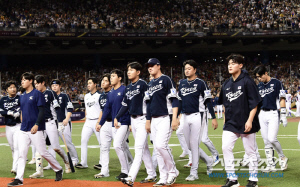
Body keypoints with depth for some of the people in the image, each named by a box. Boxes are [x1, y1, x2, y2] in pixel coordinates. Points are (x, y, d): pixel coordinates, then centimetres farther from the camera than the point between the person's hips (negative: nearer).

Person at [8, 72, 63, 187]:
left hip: (35, 130, -7)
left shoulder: (37, 94, -6)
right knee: (21, 154, 0)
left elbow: (42, 111, -12)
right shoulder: (22, 97, 16)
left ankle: (58, 170, 16)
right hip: (24, 130, 7)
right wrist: (22, 123, 15)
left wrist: (36, 124, -21)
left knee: (43, 152, -3)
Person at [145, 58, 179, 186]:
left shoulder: (166, 80, -6)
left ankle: (172, 171, -2)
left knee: (161, 145, -19)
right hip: (154, 120, 8)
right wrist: (148, 120, 17)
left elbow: (174, 100, -12)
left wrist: (174, 118, -19)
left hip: (165, 118, -8)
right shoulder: (150, 84, 17)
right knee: (157, 148, 5)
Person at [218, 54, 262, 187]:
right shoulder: (226, 84, 10)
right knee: (226, 147, -6)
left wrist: (250, 120, -18)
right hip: (231, 123, 6)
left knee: (250, 151, 3)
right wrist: (225, 119, 16)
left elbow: (255, 103, -11)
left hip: (246, 123, -5)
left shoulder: (247, 81, -8)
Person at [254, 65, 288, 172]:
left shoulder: (276, 83, -3)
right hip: (262, 114, 6)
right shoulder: (259, 86, 14)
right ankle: (271, 165, 7)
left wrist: (283, 115, -11)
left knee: (272, 139, -17)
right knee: (266, 141, 3)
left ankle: (282, 158, 7)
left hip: (273, 114, -6)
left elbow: (282, 99, -6)